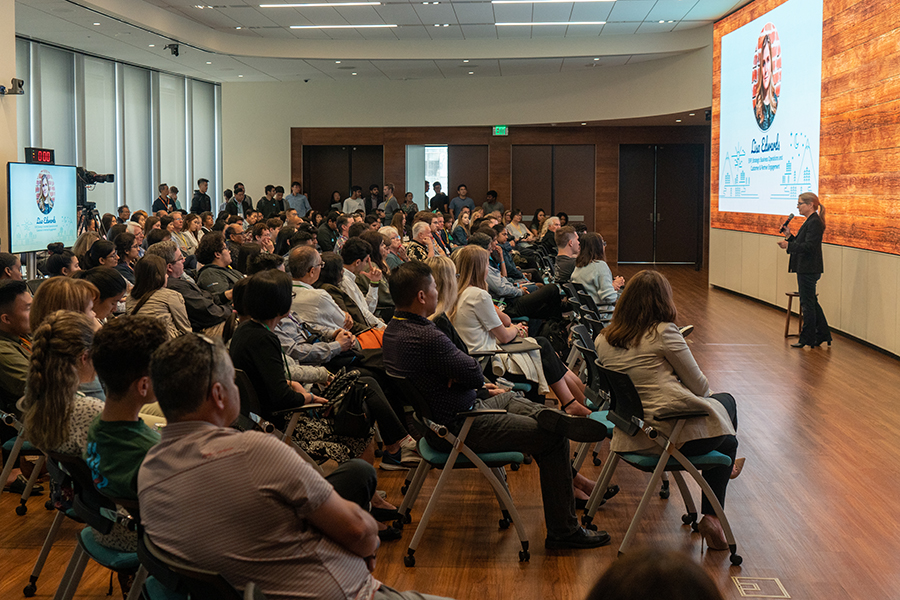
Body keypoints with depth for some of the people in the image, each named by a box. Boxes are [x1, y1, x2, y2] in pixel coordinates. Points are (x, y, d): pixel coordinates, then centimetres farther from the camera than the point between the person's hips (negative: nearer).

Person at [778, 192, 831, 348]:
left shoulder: (814, 223, -16)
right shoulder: (810, 221, 16)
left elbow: (808, 246, -24)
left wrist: (788, 245, -23)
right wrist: (789, 236, 8)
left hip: (809, 269, -11)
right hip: (806, 269, 11)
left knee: (807, 304, -2)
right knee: (811, 303, 16)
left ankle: (807, 339, 6)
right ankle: (823, 335, 23)